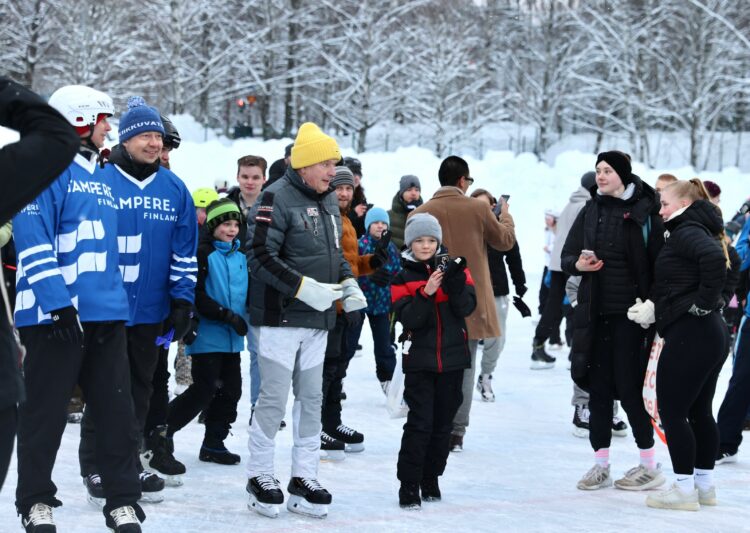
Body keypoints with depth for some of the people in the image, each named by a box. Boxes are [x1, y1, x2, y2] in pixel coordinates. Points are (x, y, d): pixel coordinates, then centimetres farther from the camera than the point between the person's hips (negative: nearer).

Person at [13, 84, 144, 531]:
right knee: (47, 412, 2)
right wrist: (57, 302, -21)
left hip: (106, 315, 7)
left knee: (117, 410, 5)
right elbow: (33, 243, -16)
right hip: (57, 316, -7)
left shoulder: (101, 177, 18)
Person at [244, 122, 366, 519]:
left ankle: (303, 478, 17)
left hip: (318, 320, 8)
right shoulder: (277, 199, -14)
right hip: (280, 317, -8)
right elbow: (259, 256, -19)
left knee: (311, 397, 10)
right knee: (274, 397, -4)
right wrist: (303, 287, -23)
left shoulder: (329, 202, 14)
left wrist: (348, 284, 6)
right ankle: (260, 476, 9)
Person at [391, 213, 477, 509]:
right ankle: (409, 484, -2)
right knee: (420, 422, -8)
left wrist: (455, 283, -23)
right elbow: (408, 318, -13)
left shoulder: (456, 269, 4)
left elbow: (467, 307, -7)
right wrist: (426, 292, -26)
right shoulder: (403, 278, -1)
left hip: (452, 358, 3)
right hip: (419, 360, -3)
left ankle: (430, 478, 24)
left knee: (443, 422, 10)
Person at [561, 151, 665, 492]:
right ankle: (601, 464, 12)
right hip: (595, 313, 5)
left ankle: (649, 465, 7)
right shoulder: (590, 212, 10)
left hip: (630, 313, -5)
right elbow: (566, 257, 14)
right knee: (598, 386, 5)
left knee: (628, 386, -4)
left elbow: (657, 262, -6)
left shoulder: (643, 212, -4)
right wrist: (578, 264, -9)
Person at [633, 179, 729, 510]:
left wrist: (703, 303, -22)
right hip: (711, 334, 10)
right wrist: (652, 309, 8)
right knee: (699, 411, 16)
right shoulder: (696, 231, 17)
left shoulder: (686, 232, -13)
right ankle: (705, 485, 22)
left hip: (688, 334, -10)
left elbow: (713, 257, -32)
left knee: (672, 412, -2)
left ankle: (684, 490, 1)